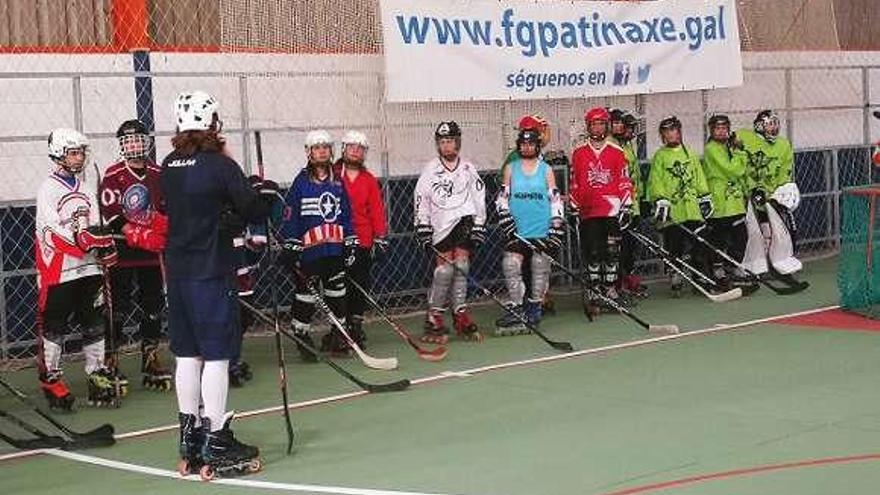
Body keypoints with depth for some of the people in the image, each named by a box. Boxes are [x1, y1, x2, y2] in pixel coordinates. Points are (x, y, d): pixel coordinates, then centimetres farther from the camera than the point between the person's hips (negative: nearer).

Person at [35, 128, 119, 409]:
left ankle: (98, 374, 15)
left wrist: (105, 247, -1)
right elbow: (52, 230, -16)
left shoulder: (86, 190, 17)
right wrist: (80, 239, -28)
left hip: (89, 268, 6)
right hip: (58, 270, -6)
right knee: (53, 327, 0)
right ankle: (50, 378, 9)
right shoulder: (48, 190, -5)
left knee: (94, 323, 8)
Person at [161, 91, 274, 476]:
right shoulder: (220, 165, -12)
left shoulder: (169, 166, 7)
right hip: (211, 272, -7)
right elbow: (253, 211, -11)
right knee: (216, 355, -2)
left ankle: (189, 438, 20)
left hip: (177, 271, 7)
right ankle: (215, 443, 1)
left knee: (187, 355, 13)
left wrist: (244, 193, 14)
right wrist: (267, 194, 12)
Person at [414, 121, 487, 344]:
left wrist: (478, 228, 6)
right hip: (441, 225, -2)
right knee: (444, 268, -11)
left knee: (461, 263, -9)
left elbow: (479, 200, 12)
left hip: (465, 220, 2)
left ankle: (460, 316, -2)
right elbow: (421, 203, 4)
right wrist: (423, 233, -1)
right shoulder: (430, 171, 3)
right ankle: (434, 319, -5)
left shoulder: (468, 169, 9)